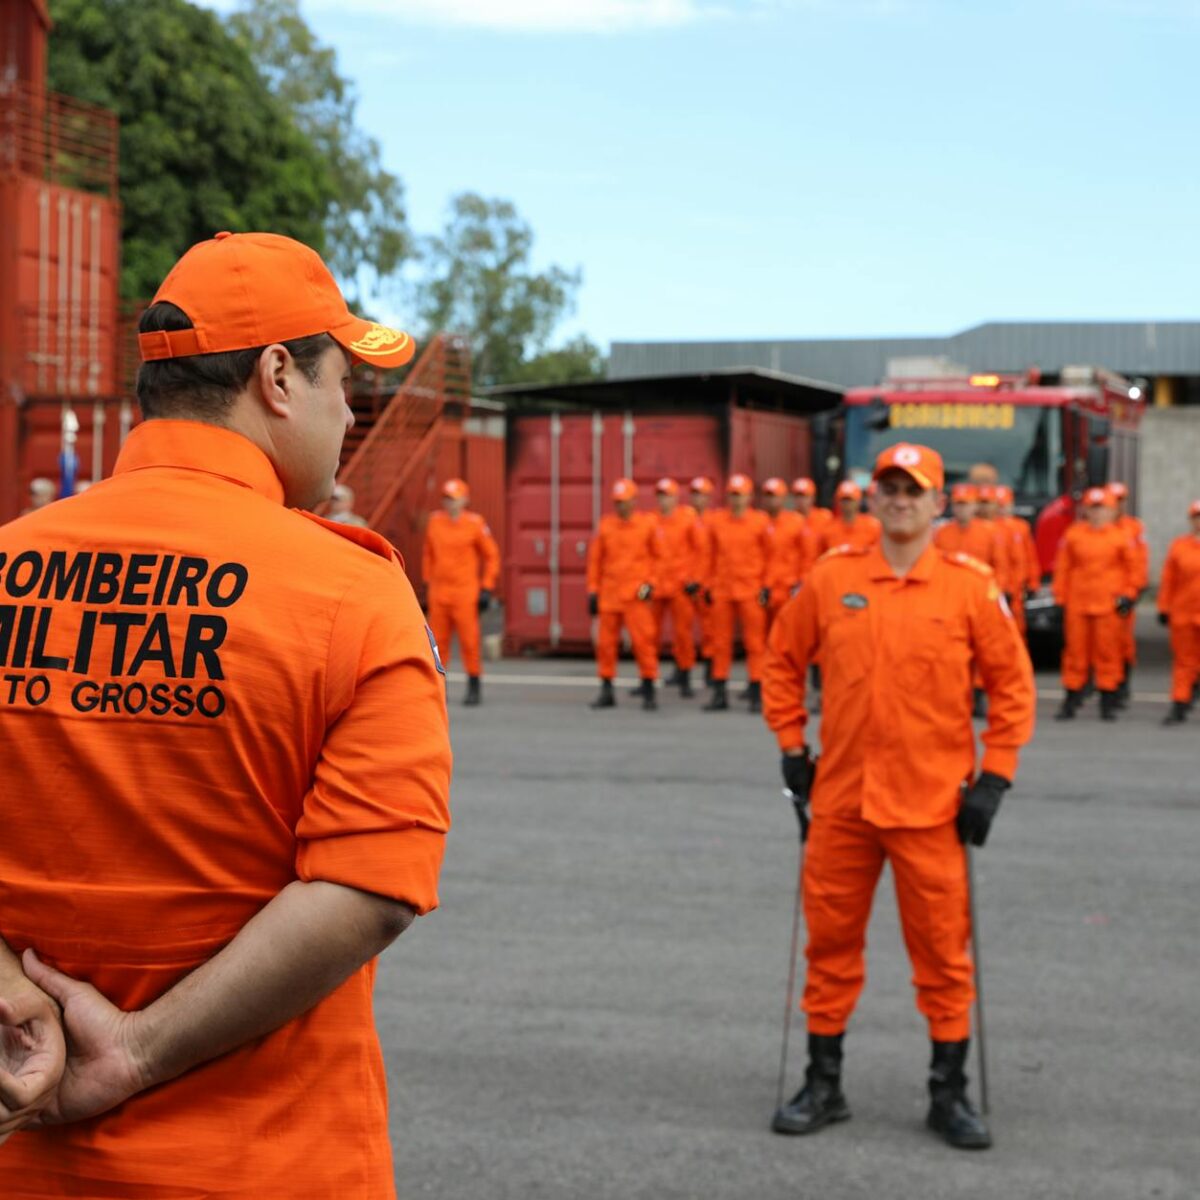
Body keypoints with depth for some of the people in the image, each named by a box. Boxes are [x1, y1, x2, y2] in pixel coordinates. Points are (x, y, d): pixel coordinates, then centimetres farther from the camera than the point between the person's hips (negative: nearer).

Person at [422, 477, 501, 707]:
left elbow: (492, 556, 0)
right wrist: (428, 583, 15)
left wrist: (487, 589, -4)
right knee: (437, 641, 5)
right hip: (438, 592, 4)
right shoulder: (434, 522, 8)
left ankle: (475, 687, 6)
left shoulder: (475, 523, -4)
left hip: (466, 592, -4)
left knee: (469, 640, -4)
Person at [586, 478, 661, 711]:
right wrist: (593, 591, 8)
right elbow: (595, 559, 11)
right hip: (609, 595, 3)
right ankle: (606, 691, 14)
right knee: (605, 642, 4)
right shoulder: (605, 525, 7)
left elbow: (658, 556, 6)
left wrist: (651, 582, -5)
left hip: (636, 595, -3)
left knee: (643, 640, -7)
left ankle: (649, 691, 2)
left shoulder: (648, 524, 0)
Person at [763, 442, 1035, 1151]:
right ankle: (824, 1085, 22)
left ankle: (950, 1093, 17)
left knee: (943, 948, 4)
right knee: (831, 941, 9)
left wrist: (994, 778, -4)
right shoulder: (831, 579, 3)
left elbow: (1013, 685, 1)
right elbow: (783, 662, 13)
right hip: (840, 799, 2)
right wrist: (792, 750, 8)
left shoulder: (972, 587, -3)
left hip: (933, 803, -2)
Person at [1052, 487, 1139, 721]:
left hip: (1109, 605, -1)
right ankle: (1071, 702, 10)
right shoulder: (1072, 535, 4)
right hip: (1077, 604, 1)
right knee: (1075, 651, 3)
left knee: (1108, 651, 1)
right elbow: (1062, 569, 7)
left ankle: (1108, 703, 9)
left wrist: (1128, 594, 2)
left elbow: (1132, 567, 9)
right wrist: (1060, 600, 5)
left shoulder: (1121, 538, 2)